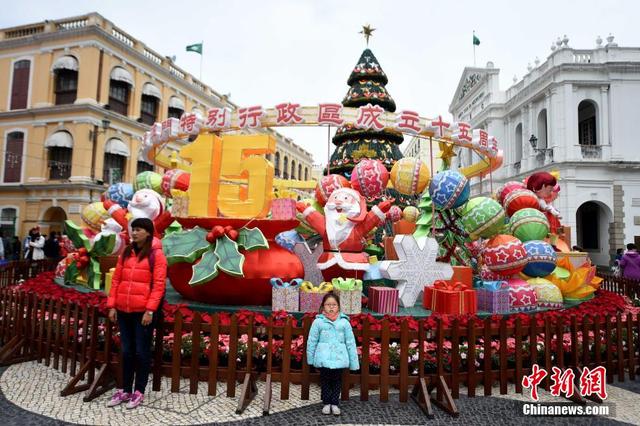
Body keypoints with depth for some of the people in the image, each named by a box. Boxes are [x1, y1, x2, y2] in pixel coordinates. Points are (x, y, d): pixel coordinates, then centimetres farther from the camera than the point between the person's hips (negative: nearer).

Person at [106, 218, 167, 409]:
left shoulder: (156, 254, -7)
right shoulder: (126, 252, 10)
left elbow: (158, 285, -12)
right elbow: (116, 279, 11)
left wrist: (150, 310, -17)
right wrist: (112, 305, 5)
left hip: (144, 312, -5)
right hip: (124, 311, 5)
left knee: (142, 352, 5)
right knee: (127, 351, 14)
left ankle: (139, 392, 19)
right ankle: (125, 390, 27)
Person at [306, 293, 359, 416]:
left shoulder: (344, 322, -3)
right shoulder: (318, 321, -5)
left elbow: (350, 342, 1)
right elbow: (312, 341, 2)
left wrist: (354, 361, 2)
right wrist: (310, 358, 6)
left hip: (339, 358, 1)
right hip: (323, 358, -1)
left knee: (337, 380, 11)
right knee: (325, 380, 11)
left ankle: (334, 403, 27)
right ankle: (326, 403, 27)